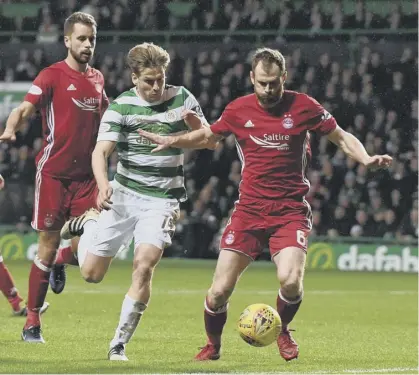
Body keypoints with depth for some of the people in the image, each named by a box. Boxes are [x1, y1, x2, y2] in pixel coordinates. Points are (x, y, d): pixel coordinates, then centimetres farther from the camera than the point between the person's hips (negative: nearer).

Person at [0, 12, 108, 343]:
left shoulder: (97, 78, 12)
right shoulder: (53, 76, -6)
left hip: (86, 173, 5)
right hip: (54, 172, -5)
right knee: (49, 245, -4)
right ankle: (32, 320, 5)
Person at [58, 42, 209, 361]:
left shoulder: (182, 98, 1)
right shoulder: (121, 107, -6)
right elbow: (101, 151, -15)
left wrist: (194, 122, -16)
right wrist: (103, 185, -36)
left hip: (162, 200, 0)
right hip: (123, 194, 0)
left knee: (144, 265, -22)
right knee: (91, 273, 2)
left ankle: (120, 344, -11)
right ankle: (89, 223, 36)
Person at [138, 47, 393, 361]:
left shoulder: (303, 107, -3)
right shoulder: (239, 110, 3)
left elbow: (342, 138, 5)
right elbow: (208, 137, 21)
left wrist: (366, 159, -13)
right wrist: (172, 141, 6)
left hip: (291, 211, -2)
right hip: (249, 210, 2)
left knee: (290, 281, -24)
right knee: (220, 290, -6)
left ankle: (283, 330, 10)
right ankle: (213, 345, 24)